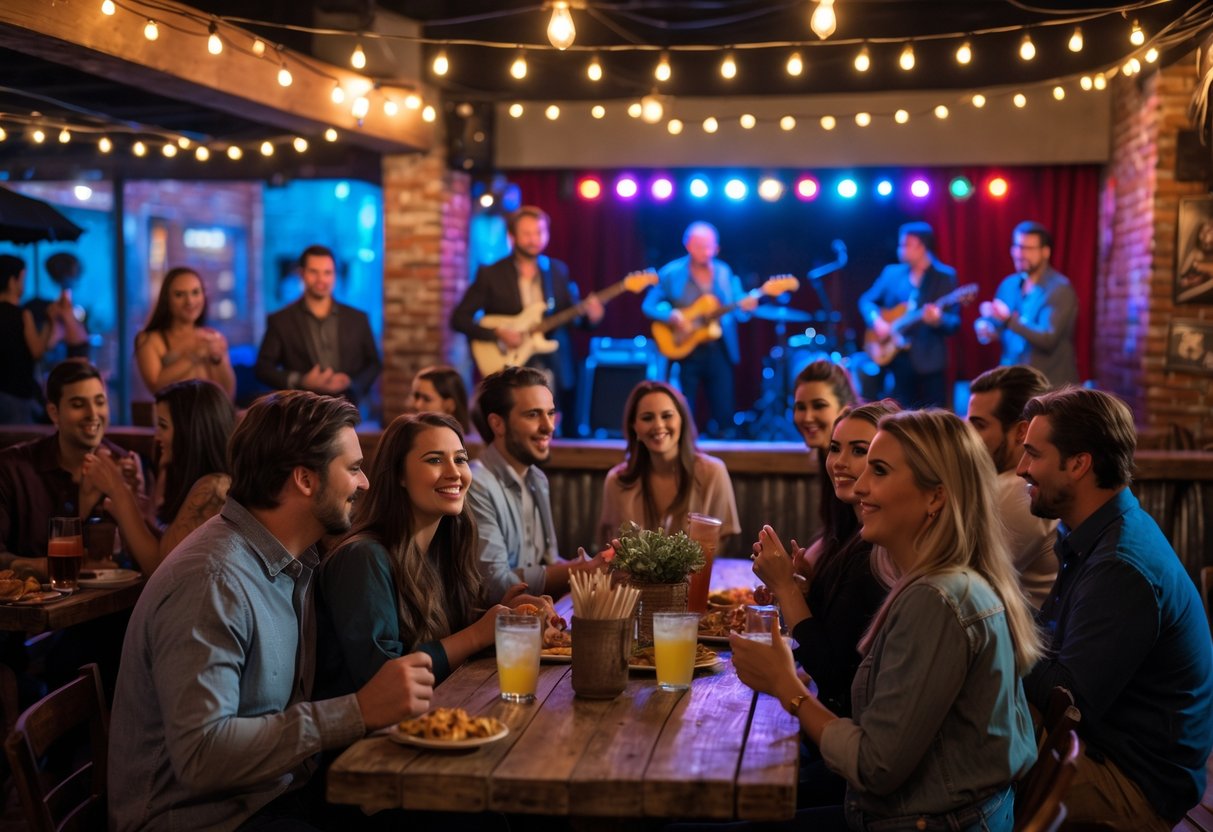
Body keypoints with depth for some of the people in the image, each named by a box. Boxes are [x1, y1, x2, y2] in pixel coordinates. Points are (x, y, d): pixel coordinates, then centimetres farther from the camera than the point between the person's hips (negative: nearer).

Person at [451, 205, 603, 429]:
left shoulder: (558, 271, 9)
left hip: (555, 373, 3)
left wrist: (590, 315, -12)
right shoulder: (491, 274, -1)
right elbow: (459, 318, -3)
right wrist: (498, 333, -16)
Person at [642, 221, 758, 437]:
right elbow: (649, 305, -4)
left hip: (718, 351, 2)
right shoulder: (670, 273, -4)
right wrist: (671, 316, -21)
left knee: (724, 417, -1)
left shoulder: (724, 272, 6)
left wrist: (746, 305, -16)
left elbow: (738, 312, 6)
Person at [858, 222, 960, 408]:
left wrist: (938, 320, -29)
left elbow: (954, 323, -7)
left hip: (928, 362, -3)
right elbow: (867, 300, 12)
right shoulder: (892, 273, 10)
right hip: (895, 359, 3)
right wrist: (876, 320, -8)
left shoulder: (945, 276, -2)